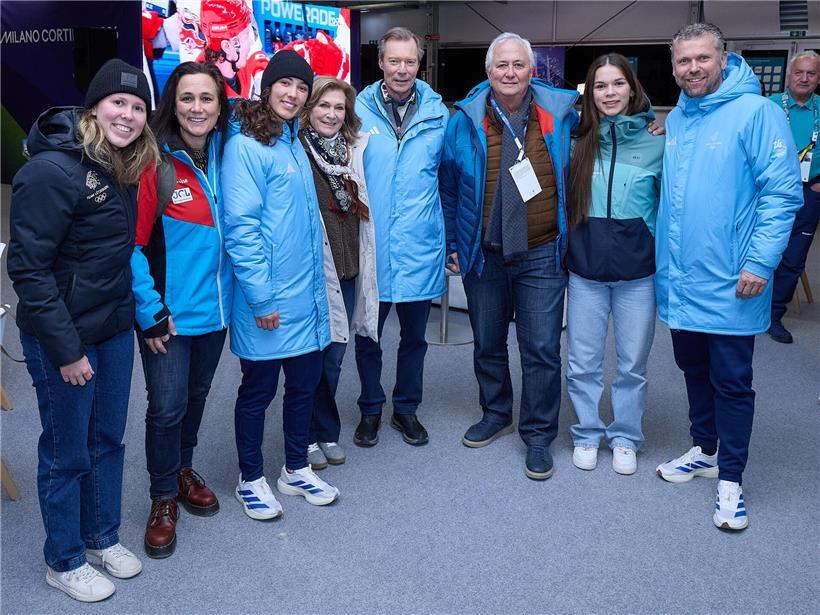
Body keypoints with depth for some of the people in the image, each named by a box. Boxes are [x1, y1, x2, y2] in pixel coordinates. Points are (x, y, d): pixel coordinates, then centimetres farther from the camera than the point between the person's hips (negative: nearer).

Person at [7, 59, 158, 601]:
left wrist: (143, 310, 6)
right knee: (67, 454, 9)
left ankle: (103, 537, 39)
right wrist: (65, 350, -19)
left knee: (108, 440, 19)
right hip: (63, 337, -7)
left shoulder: (124, 168, 4)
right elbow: (28, 267, -20)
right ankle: (64, 561, 29)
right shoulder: (52, 170, -21)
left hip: (115, 329, 7)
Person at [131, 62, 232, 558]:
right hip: (169, 313, -5)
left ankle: (183, 469, 42)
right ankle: (164, 498, 23)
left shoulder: (225, 157, 1)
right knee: (167, 406, 2)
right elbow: (133, 243, -14)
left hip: (215, 307, 5)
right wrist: (150, 312, -15)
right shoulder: (155, 162, -15)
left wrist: (239, 293, 6)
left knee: (197, 395, 20)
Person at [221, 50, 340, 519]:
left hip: (306, 294, 8)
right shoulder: (246, 145, -13)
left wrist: (315, 284, 16)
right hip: (267, 301, -8)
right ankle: (251, 479, 26)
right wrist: (261, 297, -18)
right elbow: (241, 227, -18)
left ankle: (297, 469, 34)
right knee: (259, 391, 7)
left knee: (306, 382, 16)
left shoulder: (293, 141, 12)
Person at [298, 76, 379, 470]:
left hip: (349, 267, 5)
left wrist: (364, 261, 16)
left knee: (333, 355, 13)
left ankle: (326, 434, 27)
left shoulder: (356, 149, 11)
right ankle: (312, 435, 21)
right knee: (312, 356, 4)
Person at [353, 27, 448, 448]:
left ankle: (406, 408, 32)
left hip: (419, 247, 1)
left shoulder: (437, 112, 1)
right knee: (367, 336, 11)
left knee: (414, 336, 14)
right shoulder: (359, 110, -3)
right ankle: (370, 409, 30)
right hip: (369, 249, -1)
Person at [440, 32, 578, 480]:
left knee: (541, 350, 0)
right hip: (483, 257, 2)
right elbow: (448, 187, 8)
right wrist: (451, 244, 6)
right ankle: (495, 414, 36)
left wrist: (574, 239, 8)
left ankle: (538, 435, 16)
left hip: (542, 256, -1)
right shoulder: (466, 121, -1)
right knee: (487, 343, 15)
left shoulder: (561, 116, -1)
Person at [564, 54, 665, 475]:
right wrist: (564, 250, 3)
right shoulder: (579, 143, 3)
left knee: (633, 361, 9)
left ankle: (625, 437, 28)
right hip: (585, 269, 1)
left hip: (637, 271, -1)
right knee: (583, 361, 8)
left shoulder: (656, 144, -2)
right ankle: (587, 434, 27)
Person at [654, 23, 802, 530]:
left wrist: (760, 262, -20)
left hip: (729, 284, -6)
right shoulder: (675, 120, 10)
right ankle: (704, 450, 36)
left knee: (731, 382, 4)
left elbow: (783, 192, -15)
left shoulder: (756, 111, -11)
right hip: (679, 281, 6)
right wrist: (662, 254, 14)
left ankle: (730, 479, 17)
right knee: (694, 370, 18)